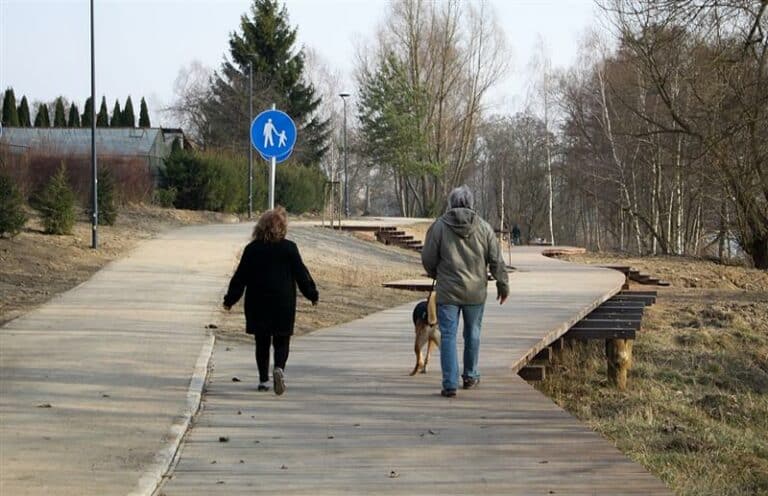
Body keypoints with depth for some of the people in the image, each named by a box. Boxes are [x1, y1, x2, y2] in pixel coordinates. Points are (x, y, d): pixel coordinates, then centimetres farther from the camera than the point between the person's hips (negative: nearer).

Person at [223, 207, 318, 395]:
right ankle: (279, 368, -22)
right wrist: (312, 295, 12)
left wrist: (230, 299, 11)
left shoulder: (252, 249, 0)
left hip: (257, 304, 2)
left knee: (262, 342, 11)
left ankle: (263, 380, 11)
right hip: (283, 304, -2)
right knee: (281, 341, 5)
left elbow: (240, 277, 3)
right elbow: (301, 274, -1)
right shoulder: (289, 248, -5)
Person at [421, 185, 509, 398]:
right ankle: (470, 376, 31)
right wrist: (503, 284, 12)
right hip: (475, 292, 2)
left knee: (448, 336, 0)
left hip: (447, 291, -2)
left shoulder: (439, 226, -6)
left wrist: (435, 274, 20)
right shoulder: (483, 227, -1)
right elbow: (496, 260, 0)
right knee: (472, 334, 18)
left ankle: (450, 384, -7)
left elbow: (428, 259, -2)